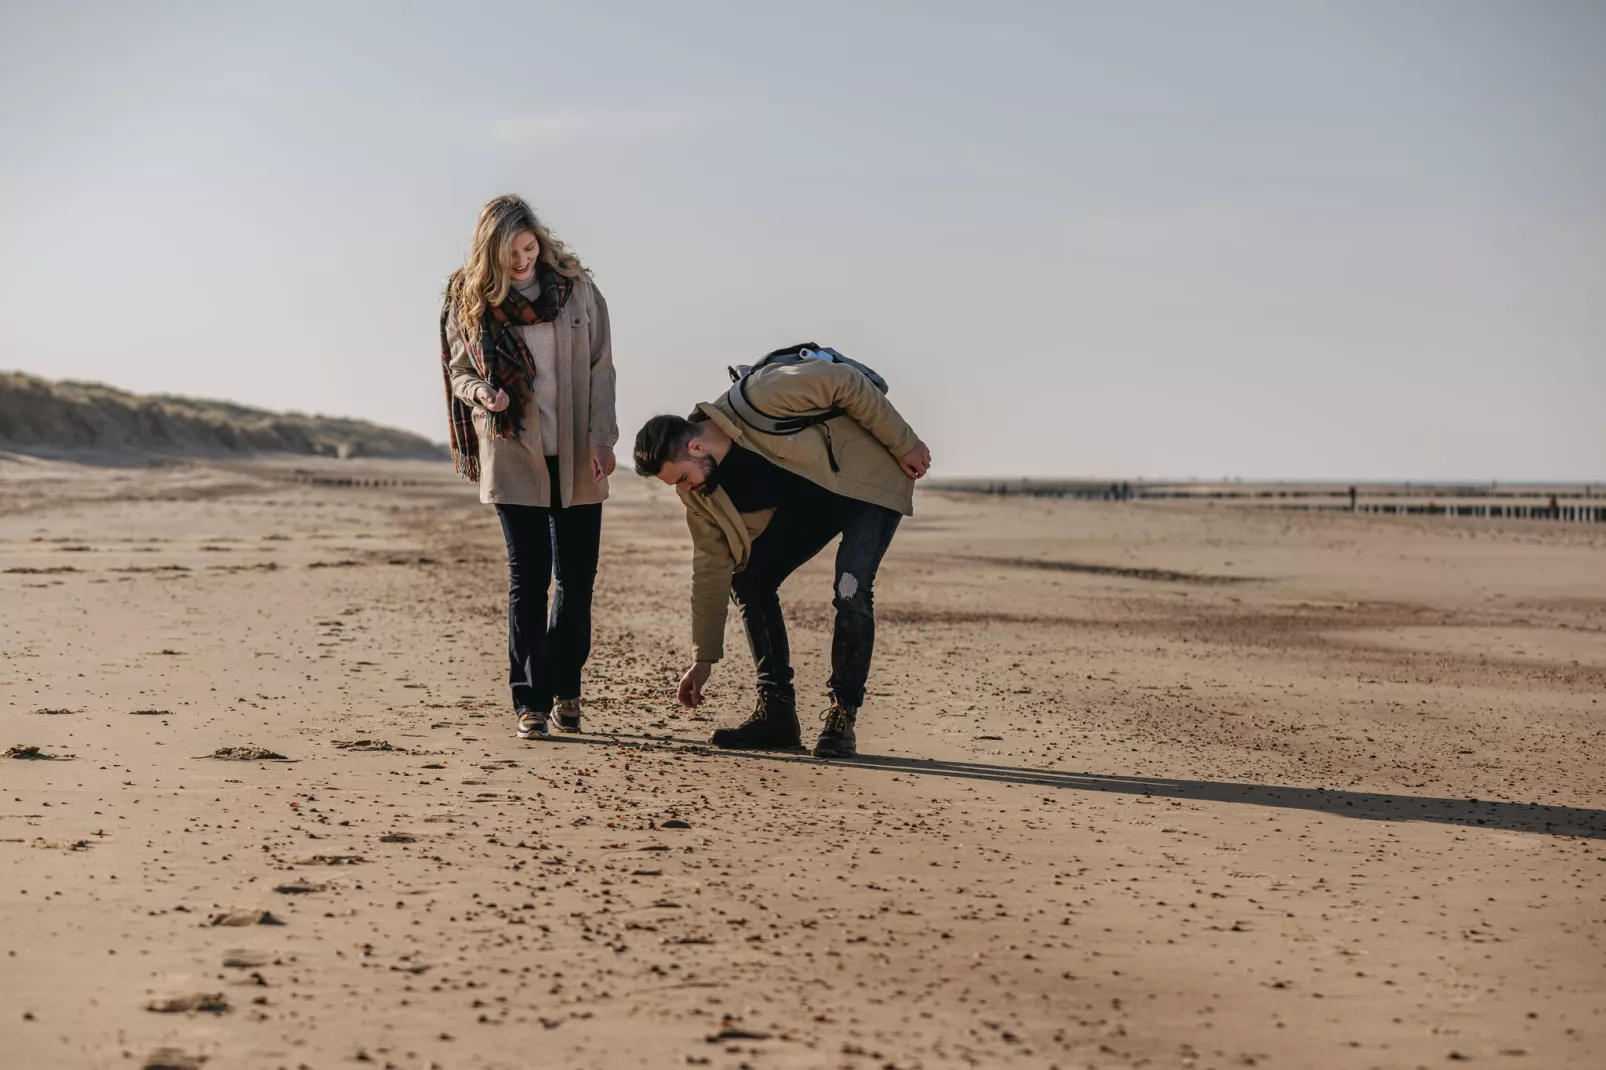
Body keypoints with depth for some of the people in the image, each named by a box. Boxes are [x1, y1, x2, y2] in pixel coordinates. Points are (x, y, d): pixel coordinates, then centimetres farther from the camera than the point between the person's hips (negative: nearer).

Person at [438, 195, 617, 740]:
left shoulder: (576, 288, 0)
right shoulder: (469, 299, -1)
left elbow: (600, 368, 2)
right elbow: (459, 369, 8)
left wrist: (601, 439, -5)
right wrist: (481, 394, -14)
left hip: (576, 457, 2)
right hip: (514, 456, -1)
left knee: (577, 576, 6)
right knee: (528, 577, -4)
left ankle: (565, 687, 24)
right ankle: (530, 701, 2)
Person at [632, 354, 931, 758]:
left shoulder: (761, 397, -32)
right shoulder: (700, 496, -10)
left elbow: (845, 383, -24)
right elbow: (711, 570, -3)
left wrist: (904, 444, -17)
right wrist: (703, 658, -1)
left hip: (868, 475, -7)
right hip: (808, 498, 7)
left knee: (850, 591, -22)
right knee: (748, 577, -4)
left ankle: (841, 719, -12)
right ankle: (776, 711, 2)